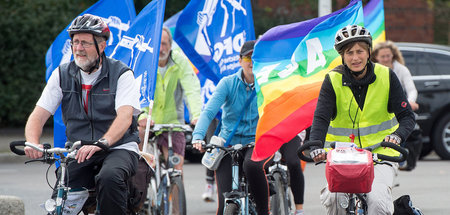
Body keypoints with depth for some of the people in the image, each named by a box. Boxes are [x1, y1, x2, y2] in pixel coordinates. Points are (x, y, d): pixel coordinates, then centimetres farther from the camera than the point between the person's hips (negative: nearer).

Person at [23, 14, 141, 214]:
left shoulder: (121, 74, -6)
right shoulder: (62, 75, 4)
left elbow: (124, 117, -21)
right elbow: (38, 115, -1)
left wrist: (102, 143, -40)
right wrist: (33, 143, -24)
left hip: (118, 148, -3)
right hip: (79, 154, 3)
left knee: (109, 177, -36)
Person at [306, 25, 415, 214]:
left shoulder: (386, 76, -3)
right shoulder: (333, 80, -5)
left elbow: (406, 116, -4)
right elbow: (321, 118, -15)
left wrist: (397, 136, -27)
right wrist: (316, 147, -35)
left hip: (380, 151, 0)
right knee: (332, 198, -24)